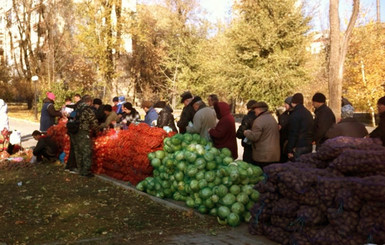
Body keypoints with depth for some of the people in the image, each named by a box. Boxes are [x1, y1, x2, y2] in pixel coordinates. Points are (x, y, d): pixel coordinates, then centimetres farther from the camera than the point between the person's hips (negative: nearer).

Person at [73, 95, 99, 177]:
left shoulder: (77, 108, 9)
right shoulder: (88, 109, -13)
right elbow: (94, 122, -13)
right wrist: (95, 128, 6)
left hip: (76, 133, 8)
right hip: (84, 133, -8)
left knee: (78, 152, 16)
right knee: (87, 152, 0)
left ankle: (80, 169, 25)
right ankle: (86, 171, 2)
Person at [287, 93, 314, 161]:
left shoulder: (295, 115, -14)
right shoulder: (308, 113, 14)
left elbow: (293, 134, -16)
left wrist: (290, 150, -13)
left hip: (299, 147, -9)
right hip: (309, 146, 9)